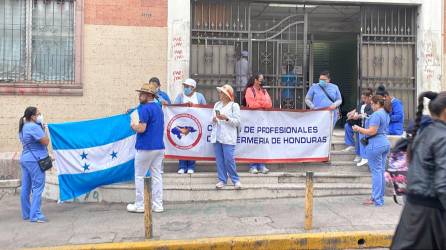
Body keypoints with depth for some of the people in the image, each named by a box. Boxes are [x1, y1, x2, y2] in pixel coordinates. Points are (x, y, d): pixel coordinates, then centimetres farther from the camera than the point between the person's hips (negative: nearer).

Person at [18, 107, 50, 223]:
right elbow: (46, 142, -15)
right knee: (37, 187, -7)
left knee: (26, 187, 12)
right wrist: (43, 129, -5)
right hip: (35, 160, -10)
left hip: (25, 159, 10)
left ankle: (26, 214, 20)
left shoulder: (23, 127, 15)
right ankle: (35, 215, -8)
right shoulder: (34, 127, -15)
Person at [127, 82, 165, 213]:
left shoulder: (145, 108, -14)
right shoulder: (158, 108, 14)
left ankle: (140, 205, 10)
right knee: (157, 176, 9)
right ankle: (158, 205, 12)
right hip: (159, 147, 8)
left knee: (140, 177, 4)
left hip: (145, 148, -8)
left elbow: (142, 128, -21)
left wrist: (133, 125, -2)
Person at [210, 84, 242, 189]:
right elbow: (213, 120, 20)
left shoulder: (234, 105, 1)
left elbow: (237, 122, -5)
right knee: (219, 160, 5)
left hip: (228, 137, -5)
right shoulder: (217, 105, 17)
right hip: (217, 136, 5)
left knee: (229, 159, -8)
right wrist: (214, 120, -2)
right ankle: (222, 180, 13)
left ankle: (236, 180, 6)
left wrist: (226, 118, -17)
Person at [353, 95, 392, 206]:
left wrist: (358, 129, -8)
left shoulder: (376, 114, -16)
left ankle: (377, 200, -1)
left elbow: (372, 132, -20)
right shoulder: (386, 114, 15)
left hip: (375, 144, -10)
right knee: (381, 171, 13)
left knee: (376, 172, -5)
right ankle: (380, 197, 20)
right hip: (385, 143, 10)